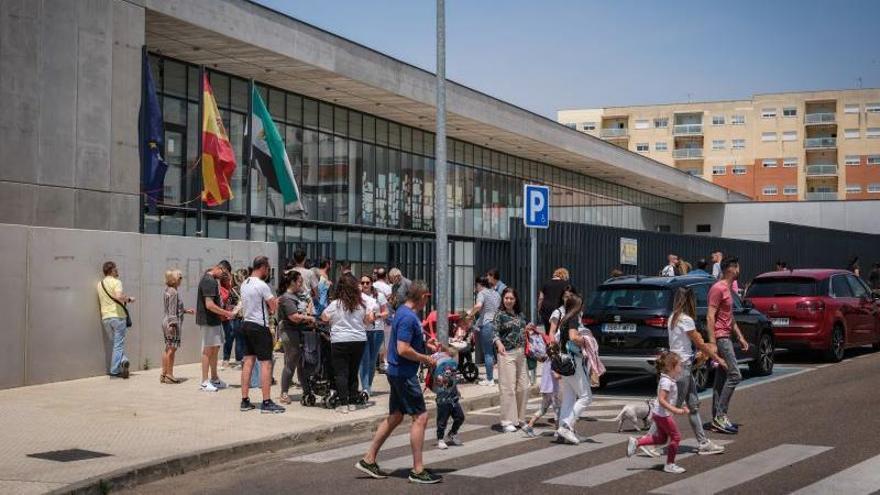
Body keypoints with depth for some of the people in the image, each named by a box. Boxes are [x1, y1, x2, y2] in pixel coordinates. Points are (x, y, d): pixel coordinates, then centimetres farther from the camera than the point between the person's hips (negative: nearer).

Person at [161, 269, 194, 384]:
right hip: (172, 323, -10)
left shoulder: (167, 291, 15)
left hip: (166, 322, 10)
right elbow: (172, 311, -18)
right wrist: (172, 324, -20)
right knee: (172, 349, -4)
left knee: (168, 349, 13)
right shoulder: (173, 292, -14)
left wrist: (186, 311, 28)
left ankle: (164, 374, 17)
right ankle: (169, 375, -1)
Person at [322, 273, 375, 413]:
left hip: (340, 341, -3)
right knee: (354, 372, 14)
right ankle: (352, 402, 17)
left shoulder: (335, 304, -8)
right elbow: (370, 319, 1)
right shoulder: (362, 303, -2)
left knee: (341, 373, 1)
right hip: (359, 340, 3)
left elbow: (324, 318, 5)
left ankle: (343, 404, -6)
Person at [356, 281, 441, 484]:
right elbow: (403, 349, -26)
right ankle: (418, 470, -4)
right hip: (405, 374, -10)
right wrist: (425, 359, -14)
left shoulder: (402, 312, 12)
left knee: (395, 417, 16)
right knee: (420, 417, -6)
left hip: (397, 373, 10)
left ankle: (369, 459, 21)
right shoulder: (409, 317, -20)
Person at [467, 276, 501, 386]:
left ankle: (489, 379, -3)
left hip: (486, 324, -7)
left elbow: (478, 305, -22)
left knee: (487, 353, -3)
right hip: (497, 323, 7)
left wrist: (471, 314, -11)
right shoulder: (496, 294, 20)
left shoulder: (482, 293, -3)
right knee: (497, 351, 14)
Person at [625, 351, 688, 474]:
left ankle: (636, 442, 19)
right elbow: (661, 400, -29)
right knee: (675, 437, 0)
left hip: (659, 413, 10)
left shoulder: (668, 379, 10)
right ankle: (670, 465, 8)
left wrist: (680, 408, 21)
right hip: (663, 414, -10)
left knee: (661, 438, 19)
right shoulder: (666, 381, -22)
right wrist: (675, 410, -32)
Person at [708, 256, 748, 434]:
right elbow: (710, 317, -18)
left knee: (721, 378, 9)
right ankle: (720, 416, -12)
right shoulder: (718, 289, -13)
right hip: (720, 338, -10)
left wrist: (740, 337, 23)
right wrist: (712, 343, -23)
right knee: (734, 375, -13)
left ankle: (717, 419, 12)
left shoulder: (728, 289, 18)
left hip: (726, 337, 10)